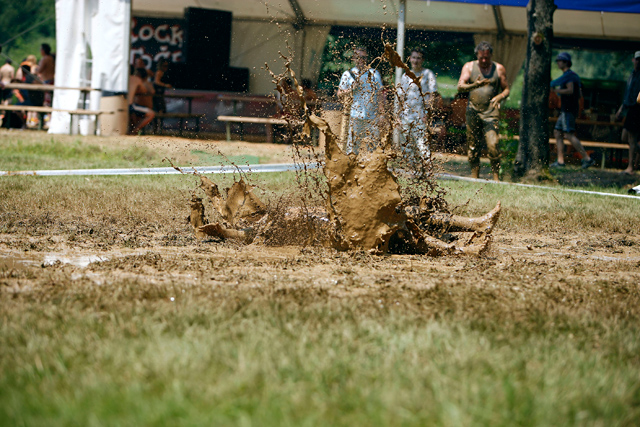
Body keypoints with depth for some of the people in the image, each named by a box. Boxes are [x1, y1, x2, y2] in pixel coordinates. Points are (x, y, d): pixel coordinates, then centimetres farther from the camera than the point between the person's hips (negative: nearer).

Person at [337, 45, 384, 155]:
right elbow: (340, 94, 8)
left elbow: (380, 94, 9)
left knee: (373, 144, -1)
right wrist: (351, 89, -10)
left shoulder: (374, 73, 10)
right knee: (353, 143, -3)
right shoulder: (348, 74, 8)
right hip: (356, 116, -1)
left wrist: (381, 113, 1)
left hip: (372, 116, 1)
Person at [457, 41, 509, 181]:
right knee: (473, 147, 5)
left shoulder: (499, 69, 7)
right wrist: (474, 85, -26)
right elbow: (460, 86, -7)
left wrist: (499, 97, -12)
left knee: (492, 146, -15)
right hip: (473, 111, 2)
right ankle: (474, 178, 13)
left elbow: (506, 90, 11)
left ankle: (496, 178, -10)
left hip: (490, 113, -2)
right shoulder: (469, 67, 6)